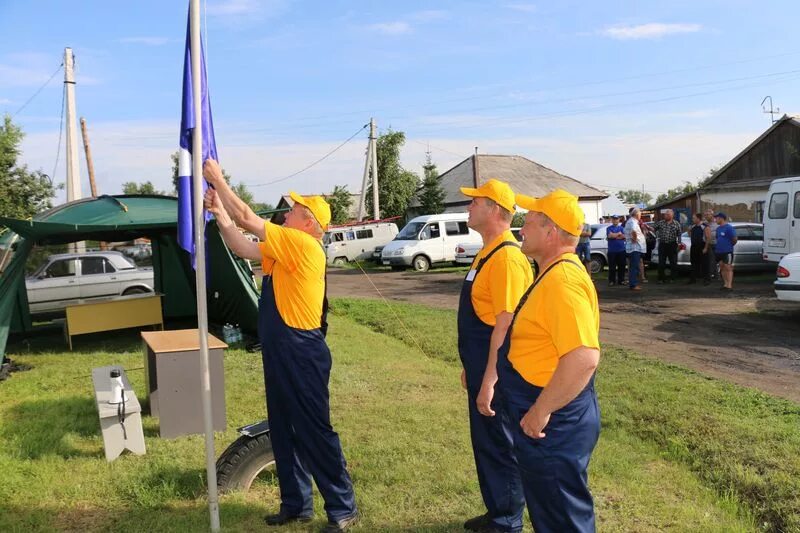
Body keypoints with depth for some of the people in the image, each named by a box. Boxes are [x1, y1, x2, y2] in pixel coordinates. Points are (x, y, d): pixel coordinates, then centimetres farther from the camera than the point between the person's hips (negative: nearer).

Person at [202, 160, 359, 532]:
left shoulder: (303, 245, -15)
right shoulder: (282, 252, 13)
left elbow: (248, 219, -13)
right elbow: (241, 247, 15)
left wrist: (217, 179, -3)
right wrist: (218, 212, 6)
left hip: (302, 355, -10)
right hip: (280, 353, 10)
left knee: (315, 432, -2)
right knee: (283, 432, 15)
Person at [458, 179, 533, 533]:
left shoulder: (506, 256, -20)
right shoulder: (488, 252, 11)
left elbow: (505, 324, -25)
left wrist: (489, 381, -24)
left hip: (495, 371, -10)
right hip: (481, 366, 10)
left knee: (500, 446, 4)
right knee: (484, 442, 20)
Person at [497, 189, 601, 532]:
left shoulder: (562, 279, -24)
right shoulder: (554, 274, 10)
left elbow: (584, 357, -33)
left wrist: (540, 411, -25)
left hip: (555, 426, -10)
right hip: (550, 423, 10)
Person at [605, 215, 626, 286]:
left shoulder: (621, 228, 10)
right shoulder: (609, 228, 3)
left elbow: (624, 236, -4)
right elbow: (610, 235, -15)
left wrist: (614, 235, -10)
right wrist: (619, 233, -3)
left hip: (621, 250, 2)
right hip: (612, 251, -2)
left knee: (621, 266, 4)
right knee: (612, 267, -1)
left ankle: (621, 280, 12)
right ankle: (612, 281, 4)